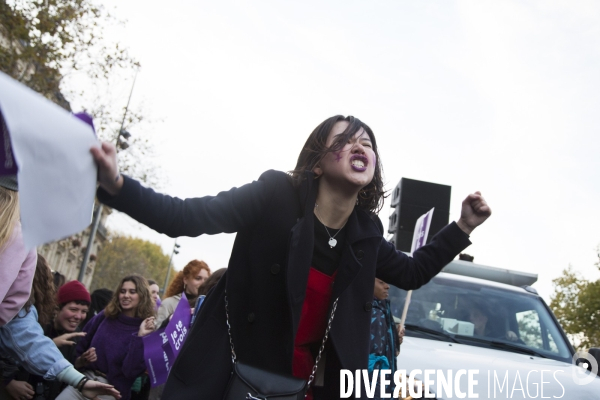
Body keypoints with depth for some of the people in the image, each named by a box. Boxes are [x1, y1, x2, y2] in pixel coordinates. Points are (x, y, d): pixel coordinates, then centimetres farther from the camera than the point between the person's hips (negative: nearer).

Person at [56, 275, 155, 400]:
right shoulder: (106, 315, 3)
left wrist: (139, 337, -23)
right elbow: (81, 344, 14)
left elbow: (130, 371, -18)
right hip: (85, 378, 4)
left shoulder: (146, 332, -8)